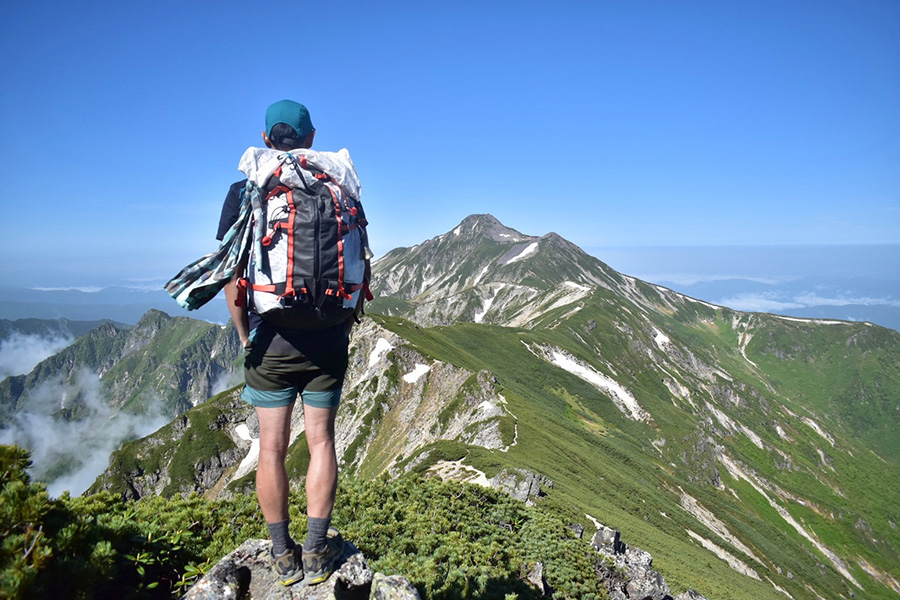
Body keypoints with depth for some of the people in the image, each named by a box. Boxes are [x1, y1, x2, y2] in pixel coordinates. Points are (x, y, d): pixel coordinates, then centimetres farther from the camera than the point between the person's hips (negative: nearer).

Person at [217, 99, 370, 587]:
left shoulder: (243, 192, -2)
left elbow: (231, 273, -5)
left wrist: (244, 334, 7)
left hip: (270, 339, -1)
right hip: (327, 339, 2)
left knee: (272, 446, 9)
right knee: (321, 439, 11)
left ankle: (283, 555, 21)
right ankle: (317, 551, 19)